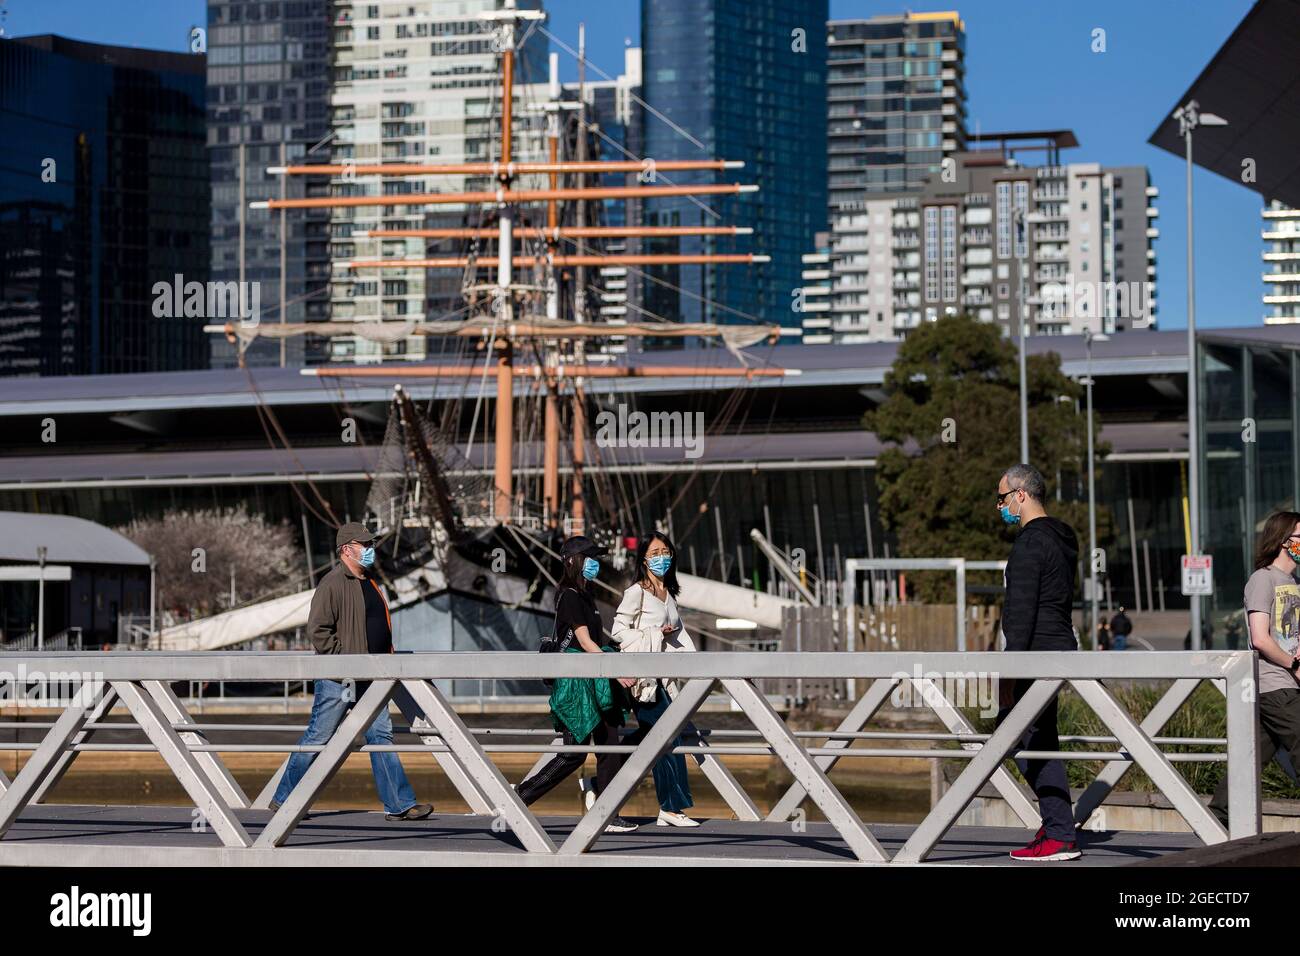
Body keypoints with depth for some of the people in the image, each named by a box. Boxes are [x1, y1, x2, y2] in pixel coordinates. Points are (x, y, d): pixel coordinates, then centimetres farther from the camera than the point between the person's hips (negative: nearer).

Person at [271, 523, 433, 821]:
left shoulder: (369, 583, 17)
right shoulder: (333, 583, -11)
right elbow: (318, 629, -17)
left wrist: (387, 658, 15)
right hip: (338, 680, -8)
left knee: (381, 735, 3)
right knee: (318, 738, -1)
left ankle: (400, 805, 3)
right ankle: (283, 799, 10)